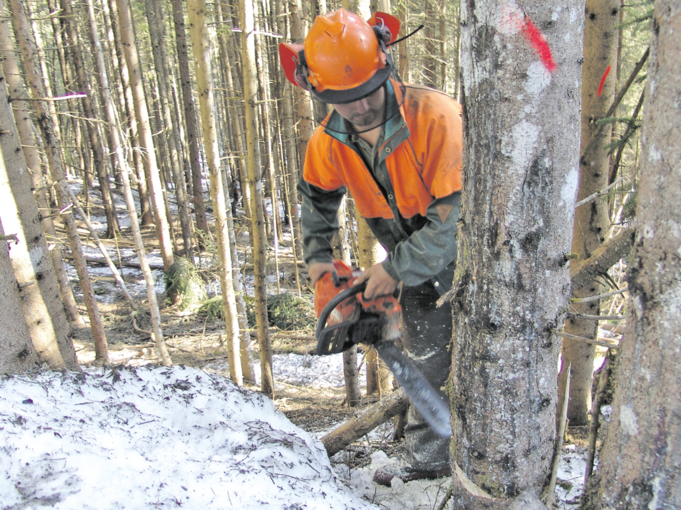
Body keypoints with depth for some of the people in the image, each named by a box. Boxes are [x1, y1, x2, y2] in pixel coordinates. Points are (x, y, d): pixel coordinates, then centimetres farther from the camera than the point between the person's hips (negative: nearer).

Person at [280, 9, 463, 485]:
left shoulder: (435, 116, -31)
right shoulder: (329, 142, -9)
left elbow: (458, 213, -32)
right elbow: (317, 195, 13)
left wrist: (396, 269, -25)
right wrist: (318, 253, 3)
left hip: (470, 256, -5)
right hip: (416, 265, 6)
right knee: (426, 365, 14)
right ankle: (428, 460, 31)